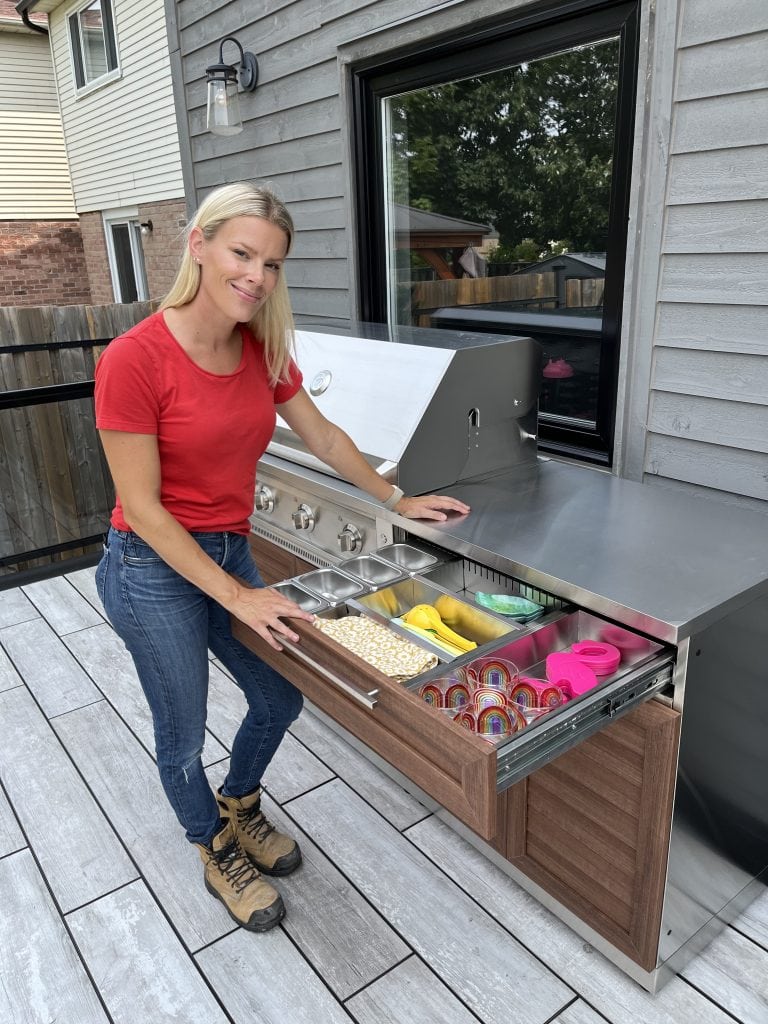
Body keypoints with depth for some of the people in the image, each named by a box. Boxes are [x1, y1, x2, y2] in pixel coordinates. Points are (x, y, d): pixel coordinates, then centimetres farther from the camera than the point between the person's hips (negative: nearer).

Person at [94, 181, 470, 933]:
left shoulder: (264, 351, -3)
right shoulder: (135, 358, -22)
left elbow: (323, 437, 9)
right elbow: (142, 505, -20)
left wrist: (397, 501, 11)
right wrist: (237, 596, -20)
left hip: (230, 553, 6)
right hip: (153, 568, -6)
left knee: (280, 697, 19)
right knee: (183, 737, 13)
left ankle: (237, 806, 50)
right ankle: (219, 856, 43)